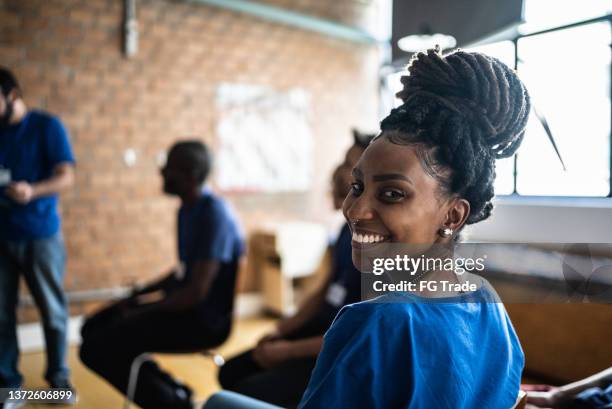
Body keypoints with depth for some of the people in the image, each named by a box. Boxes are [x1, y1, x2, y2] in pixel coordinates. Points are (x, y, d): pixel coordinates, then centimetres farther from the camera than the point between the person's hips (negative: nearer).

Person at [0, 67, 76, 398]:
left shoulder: (47, 126, -3)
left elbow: (66, 177, -10)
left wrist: (32, 191, -28)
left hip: (40, 235, -3)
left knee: (52, 310, 6)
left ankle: (58, 376, 20)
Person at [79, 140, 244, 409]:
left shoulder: (213, 214, -21)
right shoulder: (188, 209, 9)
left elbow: (197, 292, -25)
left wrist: (144, 311, -13)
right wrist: (139, 295, 10)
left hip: (206, 318, -10)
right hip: (187, 306, 10)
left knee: (95, 348, -15)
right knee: (94, 328, 13)